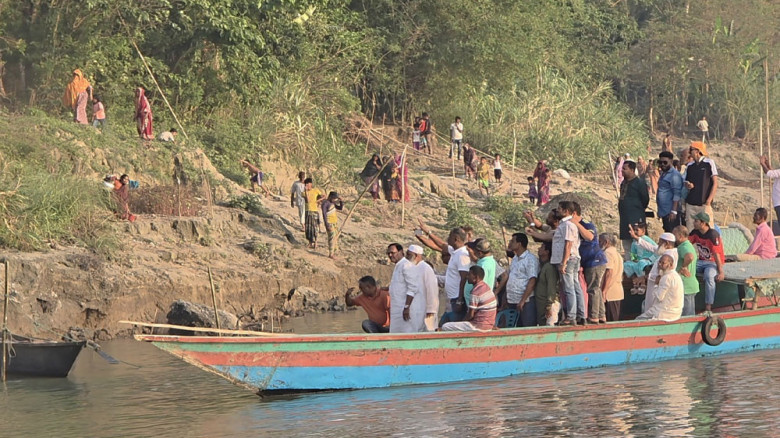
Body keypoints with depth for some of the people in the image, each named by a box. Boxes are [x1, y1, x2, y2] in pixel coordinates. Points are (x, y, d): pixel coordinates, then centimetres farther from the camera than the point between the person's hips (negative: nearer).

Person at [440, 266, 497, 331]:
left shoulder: (476, 292, -19)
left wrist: (463, 320, 4)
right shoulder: (486, 287, 11)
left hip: (479, 326, -10)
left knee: (445, 327, -8)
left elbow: (471, 314, -18)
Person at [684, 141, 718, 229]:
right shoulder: (689, 166, 12)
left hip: (704, 204, -4)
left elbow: (715, 183, -3)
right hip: (690, 204, 4)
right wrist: (687, 185, -5)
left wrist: (708, 201, -11)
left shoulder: (709, 163, -1)